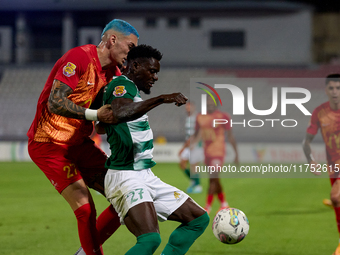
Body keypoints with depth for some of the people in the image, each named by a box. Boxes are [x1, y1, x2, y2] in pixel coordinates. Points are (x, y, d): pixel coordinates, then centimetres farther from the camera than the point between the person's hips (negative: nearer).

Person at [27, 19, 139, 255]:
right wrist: (95, 115, -34)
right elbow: (55, 103, -26)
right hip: (50, 144, -9)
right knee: (86, 210, -17)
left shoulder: (114, 72, 10)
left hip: (79, 143, 9)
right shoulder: (78, 58, -18)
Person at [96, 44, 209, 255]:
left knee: (199, 219, 13)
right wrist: (161, 99, -37)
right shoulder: (122, 85, -12)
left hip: (146, 178, 11)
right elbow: (119, 114, -38)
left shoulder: (132, 91, 18)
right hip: (126, 179, -11)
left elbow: (101, 128, 33)